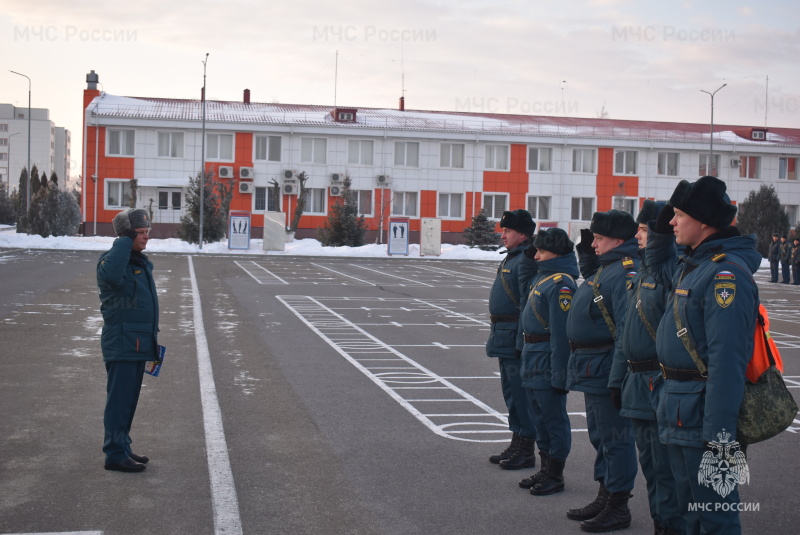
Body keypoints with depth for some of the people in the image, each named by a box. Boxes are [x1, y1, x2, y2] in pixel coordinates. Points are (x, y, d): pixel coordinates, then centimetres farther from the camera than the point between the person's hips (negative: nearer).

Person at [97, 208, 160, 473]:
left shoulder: (142, 262, 15)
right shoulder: (112, 260, -14)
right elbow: (111, 275, -40)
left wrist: (153, 337, 24)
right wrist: (125, 242, -29)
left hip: (138, 343, 9)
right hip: (121, 344, -9)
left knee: (129, 399, 16)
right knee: (119, 400, -4)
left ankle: (122, 447, 26)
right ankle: (115, 454, 2)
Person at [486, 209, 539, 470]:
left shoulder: (527, 261, -17)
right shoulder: (511, 257, 16)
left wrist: (521, 343, -23)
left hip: (516, 339, -10)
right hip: (504, 340, 10)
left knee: (520, 394, -3)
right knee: (511, 393, 16)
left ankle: (526, 450, 6)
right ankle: (517, 444, 26)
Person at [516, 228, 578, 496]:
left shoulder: (561, 284, -19)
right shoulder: (543, 276, 10)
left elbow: (561, 332, -23)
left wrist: (559, 373, -24)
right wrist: (528, 255, 18)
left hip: (548, 361, -10)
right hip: (533, 360, 10)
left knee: (553, 417, 1)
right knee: (540, 416, 18)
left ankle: (555, 475, 12)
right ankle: (546, 468, 30)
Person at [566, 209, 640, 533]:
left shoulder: (627, 271, -20)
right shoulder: (605, 266, 11)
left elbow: (628, 330, -25)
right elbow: (589, 278, 35)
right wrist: (586, 251, 19)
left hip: (605, 371, -11)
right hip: (591, 370, 11)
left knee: (615, 439, 0)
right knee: (600, 436, 19)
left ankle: (618, 509, 10)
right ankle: (604, 498, 32)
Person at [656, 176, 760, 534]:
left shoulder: (725, 273, -20)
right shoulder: (690, 265, 12)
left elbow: (726, 361, -25)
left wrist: (720, 440, -27)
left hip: (702, 415, -10)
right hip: (677, 410, 10)